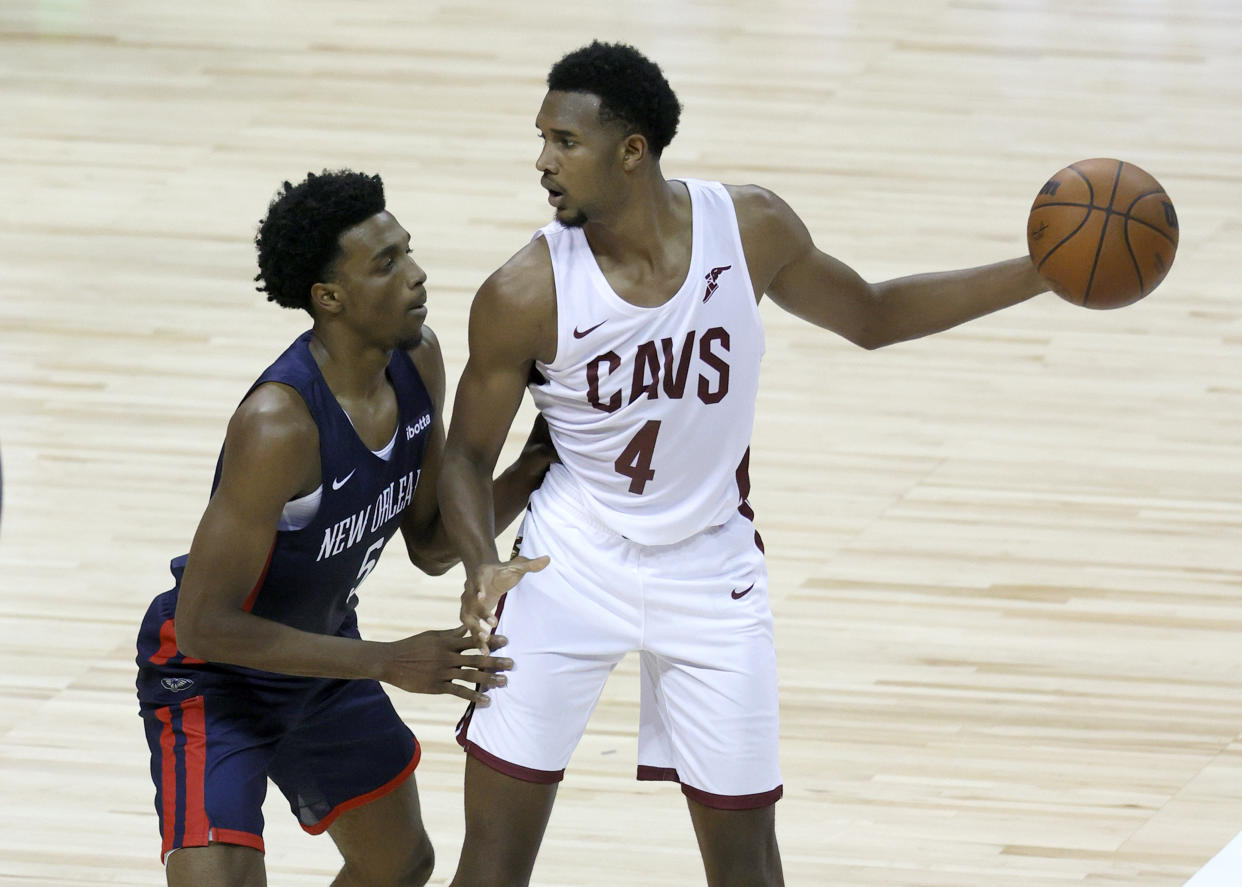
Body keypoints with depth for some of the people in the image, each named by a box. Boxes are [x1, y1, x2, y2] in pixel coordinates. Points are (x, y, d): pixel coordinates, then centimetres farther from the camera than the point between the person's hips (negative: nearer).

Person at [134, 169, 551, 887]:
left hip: (319, 655, 9)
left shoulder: (418, 361, -12)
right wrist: (386, 662, -30)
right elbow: (204, 624, -32)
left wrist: (523, 482, -18)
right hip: (211, 675, -9)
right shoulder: (279, 424, -36)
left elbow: (431, 546, 2)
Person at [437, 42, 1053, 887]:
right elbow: (470, 454, -6)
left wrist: (1041, 273, -1)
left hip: (710, 570, 2)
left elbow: (870, 316, 6)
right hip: (571, 564, -2)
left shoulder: (749, 227, -12)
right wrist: (483, 565, -26)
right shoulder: (524, 296, -18)